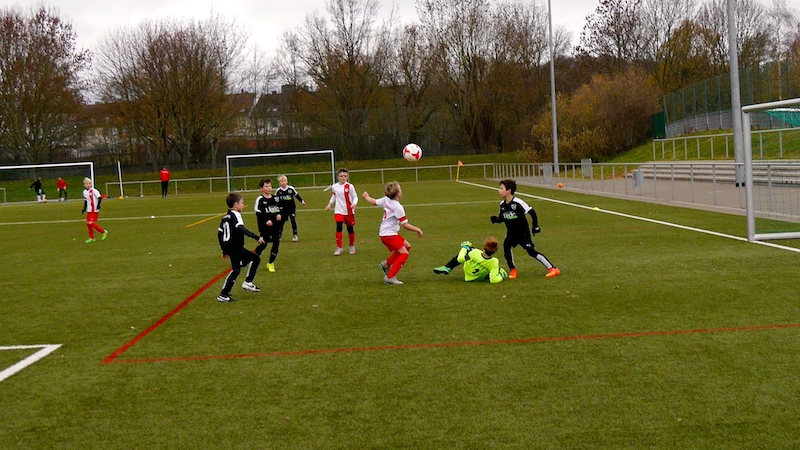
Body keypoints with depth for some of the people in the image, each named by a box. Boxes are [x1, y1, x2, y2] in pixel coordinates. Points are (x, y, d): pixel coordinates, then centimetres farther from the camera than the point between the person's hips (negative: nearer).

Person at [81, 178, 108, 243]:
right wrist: (84, 209, 16)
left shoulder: (93, 191, -13)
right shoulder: (84, 192, 9)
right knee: (88, 223, 6)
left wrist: (98, 205, -24)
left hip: (94, 210, -7)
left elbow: (100, 198, -16)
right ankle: (91, 238, 17)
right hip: (89, 210, 7)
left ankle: (104, 232, 2)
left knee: (91, 223, -13)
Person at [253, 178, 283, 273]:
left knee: (276, 243, 1)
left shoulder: (275, 198, 8)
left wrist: (280, 215, -5)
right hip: (265, 227, -5)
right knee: (263, 244, -3)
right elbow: (258, 214, -12)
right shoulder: (260, 199, -7)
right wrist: (266, 221, -23)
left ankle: (271, 263, 15)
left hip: (276, 226, 5)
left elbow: (281, 209, 17)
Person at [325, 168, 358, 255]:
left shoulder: (350, 186, -8)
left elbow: (355, 197, -4)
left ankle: (352, 247, 28)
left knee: (350, 229, 9)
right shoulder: (334, 187, 1)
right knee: (339, 228, -13)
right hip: (339, 211, 1)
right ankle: (338, 248, -8)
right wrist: (329, 204, 8)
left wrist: (354, 204, -22)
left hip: (349, 211, -1)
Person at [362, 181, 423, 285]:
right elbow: (405, 225, -20)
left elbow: (373, 202, 16)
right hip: (389, 234, -9)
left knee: (407, 246, 20)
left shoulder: (386, 200, 0)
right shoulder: (398, 207, -22)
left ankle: (386, 264, 25)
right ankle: (390, 277, -15)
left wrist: (366, 197, 38)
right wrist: (417, 230, -7)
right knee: (404, 254, -12)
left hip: (384, 233, 9)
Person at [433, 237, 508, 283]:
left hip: (467, 276, 0)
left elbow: (460, 259, -20)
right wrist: (501, 276, -15)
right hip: (481, 278, 0)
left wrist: (465, 246, -4)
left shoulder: (475, 253, -35)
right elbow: (493, 280, -35)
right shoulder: (494, 262, -36)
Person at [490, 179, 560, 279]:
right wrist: (496, 219, -10)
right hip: (511, 234, 6)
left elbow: (532, 213, -17)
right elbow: (501, 218, 11)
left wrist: (535, 226, -18)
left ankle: (553, 269, -3)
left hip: (523, 233, -6)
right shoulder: (502, 204, -1)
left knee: (531, 251, -11)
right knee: (506, 245, -19)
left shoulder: (518, 203, -21)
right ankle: (513, 270, -2)